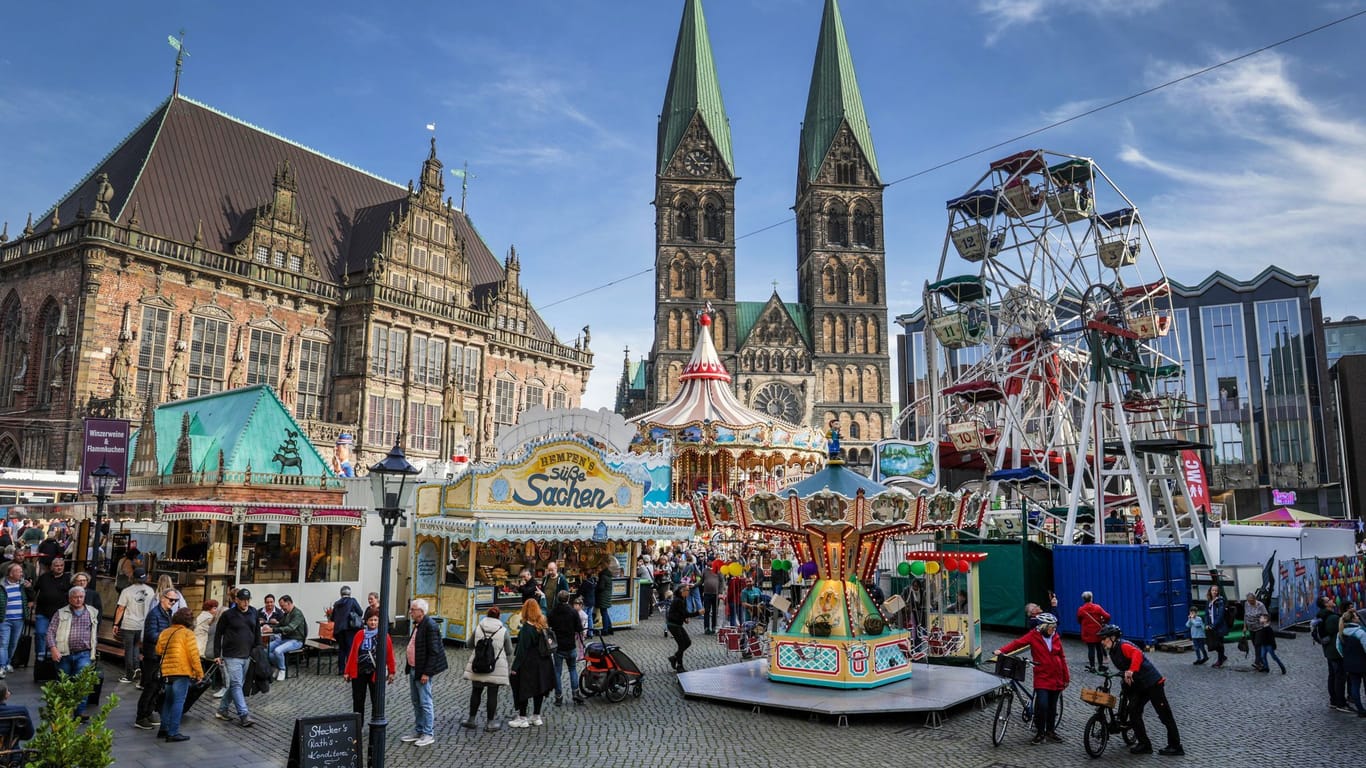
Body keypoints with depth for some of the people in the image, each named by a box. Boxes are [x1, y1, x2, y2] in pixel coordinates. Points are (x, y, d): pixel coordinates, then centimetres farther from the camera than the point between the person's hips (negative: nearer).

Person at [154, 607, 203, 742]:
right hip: (182, 672, -7)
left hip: (167, 672, 7)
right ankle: (173, 733, -3)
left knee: (168, 700, 19)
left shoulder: (164, 633, 11)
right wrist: (199, 673, -6)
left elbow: (158, 651, 13)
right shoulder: (187, 633, -9)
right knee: (178, 701, -3)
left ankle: (164, 729, 24)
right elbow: (194, 655, -11)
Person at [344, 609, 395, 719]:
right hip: (359, 672, 2)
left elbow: (389, 654, -1)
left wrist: (391, 672, 0)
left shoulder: (385, 636, -4)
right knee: (358, 701, 8)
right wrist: (347, 671, 6)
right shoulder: (360, 634, 1)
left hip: (376, 673, -2)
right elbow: (352, 653, 4)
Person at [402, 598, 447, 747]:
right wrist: (410, 669, 15)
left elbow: (434, 652, -21)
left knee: (425, 703, -1)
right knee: (416, 703, 17)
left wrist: (426, 673, -22)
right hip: (413, 669, 10)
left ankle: (429, 734, 8)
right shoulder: (417, 625, 11)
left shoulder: (430, 626, -19)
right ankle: (418, 731, 28)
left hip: (423, 671, -10)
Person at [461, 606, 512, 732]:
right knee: (492, 694, 4)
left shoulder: (478, 628, 0)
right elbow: (509, 652, 2)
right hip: (497, 668, -2)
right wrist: (507, 665, 16)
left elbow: (470, 644, 13)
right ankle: (490, 722, 9)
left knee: (476, 692, 14)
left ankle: (471, 719, 23)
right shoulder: (504, 631, -4)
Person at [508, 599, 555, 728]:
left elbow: (522, 649, -19)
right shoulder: (541, 626, 3)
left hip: (528, 664, -8)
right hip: (541, 664, 8)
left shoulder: (526, 628, -19)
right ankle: (536, 717, 23)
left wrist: (515, 667, -16)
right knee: (538, 688, 14)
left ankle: (522, 718, 8)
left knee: (522, 689, 3)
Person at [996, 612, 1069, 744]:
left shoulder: (1056, 637, 4)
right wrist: (1002, 650, -32)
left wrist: (1066, 677, 12)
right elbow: (1017, 642, -18)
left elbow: (1062, 657, 10)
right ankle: (1040, 733, 4)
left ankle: (1050, 731, 30)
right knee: (1042, 705, -14)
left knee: (1052, 706, 12)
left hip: (1056, 678, 4)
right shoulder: (1034, 635, -7)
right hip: (1042, 677, -4)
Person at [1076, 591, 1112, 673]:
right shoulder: (1097, 607, -7)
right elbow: (1107, 616, -11)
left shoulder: (1081, 610, -7)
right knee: (1099, 648, 14)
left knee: (1090, 649, 4)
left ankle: (1092, 666, 4)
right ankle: (1100, 665, 19)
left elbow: (1079, 621, 5)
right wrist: (1104, 622, 8)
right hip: (1098, 632, 1)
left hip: (1087, 633, -1)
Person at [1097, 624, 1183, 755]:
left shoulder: (1123, 646, -18)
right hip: (1138, 686, 9)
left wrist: (1131, 671, -46)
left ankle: (1175, 747, 10)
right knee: (1133, 712, -1)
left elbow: (1137, 654, -36)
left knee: (1164, 714, 0)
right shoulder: (1112, 653, 10)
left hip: (1153, 683, -9)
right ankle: (1144, 744, 6)